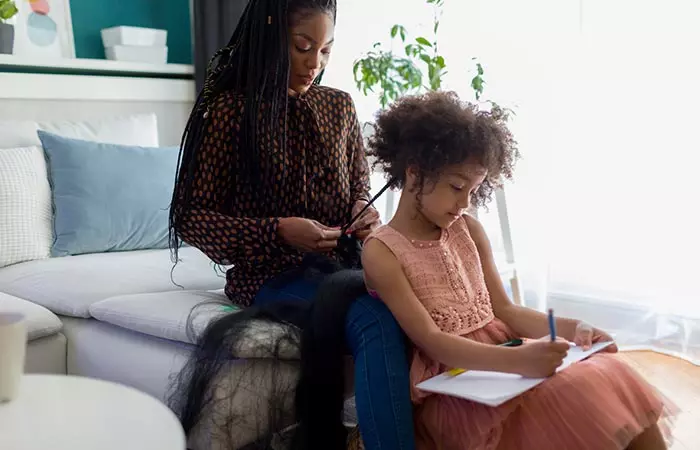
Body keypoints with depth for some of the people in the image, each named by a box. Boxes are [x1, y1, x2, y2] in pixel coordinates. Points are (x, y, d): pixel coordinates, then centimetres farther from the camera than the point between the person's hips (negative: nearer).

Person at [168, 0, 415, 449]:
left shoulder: (338, 105, 11)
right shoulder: (229, 110, -5)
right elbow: (191, 218, -4)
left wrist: (363, 212, -2)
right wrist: (277, 231, -17)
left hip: (342, 264, 5)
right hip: (272, 274, -4)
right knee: (376, 319, -34)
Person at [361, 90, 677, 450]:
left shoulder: (468, 229, 10)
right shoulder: (381, 251, -9)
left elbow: (503, 310, 11)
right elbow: (430, 340, -17)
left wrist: (570, 329, -7)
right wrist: (517, 360, -31)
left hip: (504, 355, 6)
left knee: (610, 376, -18)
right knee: (576, 397, -28)